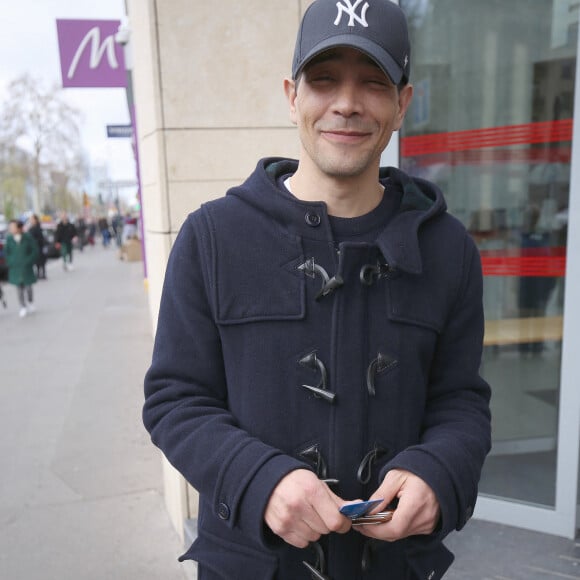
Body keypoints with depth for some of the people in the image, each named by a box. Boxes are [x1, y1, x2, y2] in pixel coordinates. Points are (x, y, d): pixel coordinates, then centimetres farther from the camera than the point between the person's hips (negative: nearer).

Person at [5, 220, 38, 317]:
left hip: (26, 268, -2)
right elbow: (7, 252, 8)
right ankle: (23, 307, 11)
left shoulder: (28, 237, -9)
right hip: (15, 268, 2)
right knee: (19, 288, 3)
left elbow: (35, 251, -4)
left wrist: (28, 261, -9)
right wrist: (9, 263, -1)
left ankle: (30, 303, 32)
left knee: (28, 286, 8)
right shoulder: (9, 238, -2)